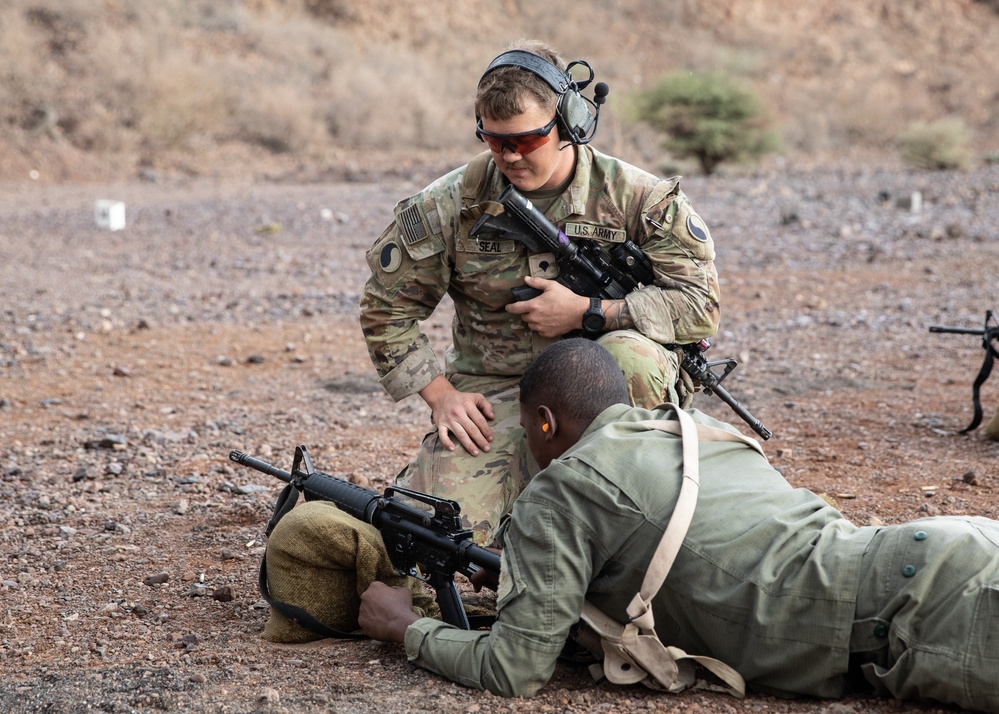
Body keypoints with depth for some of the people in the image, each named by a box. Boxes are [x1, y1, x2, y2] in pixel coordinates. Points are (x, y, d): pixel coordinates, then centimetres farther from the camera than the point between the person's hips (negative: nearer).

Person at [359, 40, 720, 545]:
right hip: (490, 395, 0)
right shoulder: (448, 206, -2)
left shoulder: (636, 197, -6)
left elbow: (700, 303, -10)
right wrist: (441, 395, -4)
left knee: (632, 356, -36)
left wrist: (584, 313, -16)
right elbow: (386, 310, 7)